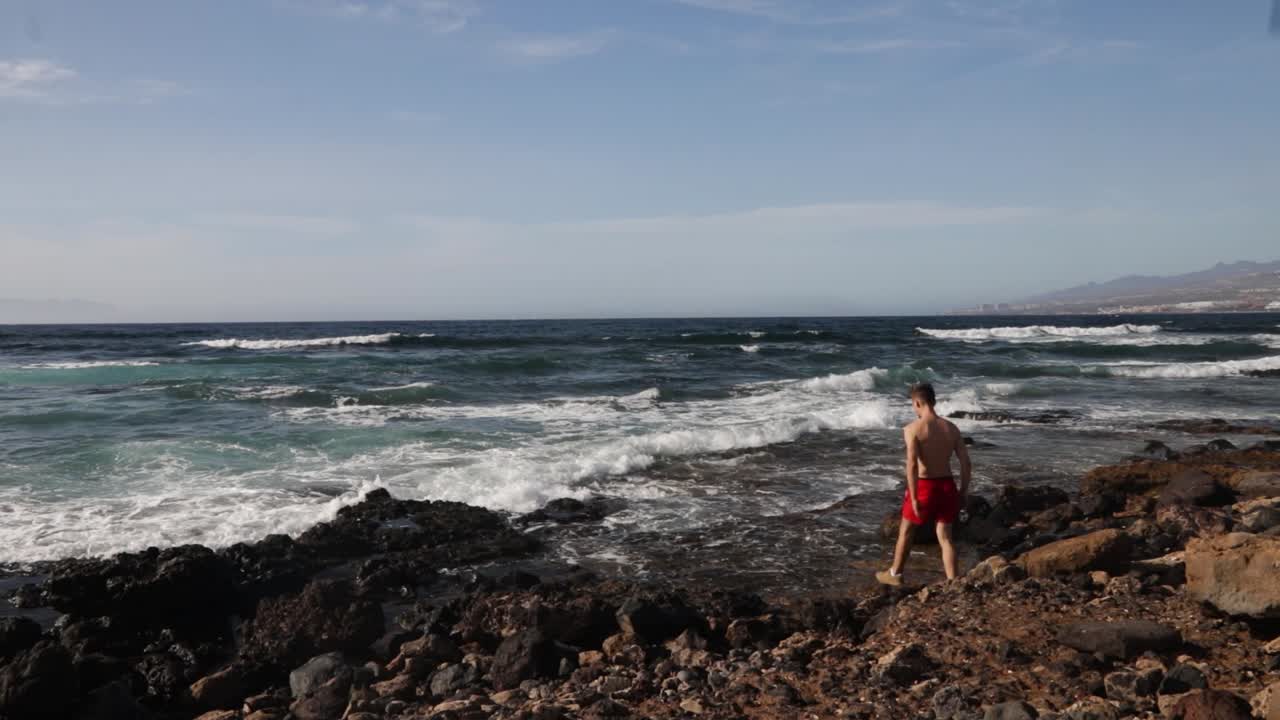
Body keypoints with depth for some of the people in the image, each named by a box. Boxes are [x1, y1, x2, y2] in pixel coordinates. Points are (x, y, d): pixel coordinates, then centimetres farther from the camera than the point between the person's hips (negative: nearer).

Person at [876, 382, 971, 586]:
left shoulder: (913, 429, -13)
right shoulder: (952, 428, 2)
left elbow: (912, 465, -21)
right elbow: (966, 463, 2)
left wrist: (913, 498, -19)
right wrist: (963, 491, 11)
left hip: (925, 486, -4)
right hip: (947, 485, 4)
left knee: (906, 531, 16)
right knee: (945, 536, 12)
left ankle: (894, 574, 32)